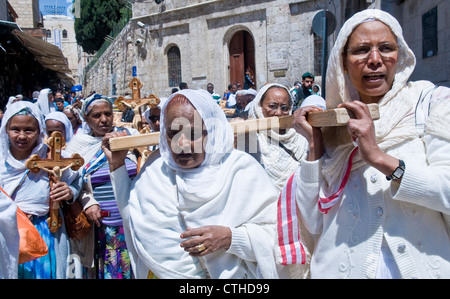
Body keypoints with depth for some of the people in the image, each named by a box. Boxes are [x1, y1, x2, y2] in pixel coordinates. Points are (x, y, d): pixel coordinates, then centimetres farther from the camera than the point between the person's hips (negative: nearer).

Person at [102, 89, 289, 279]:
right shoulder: (157, 166, 3)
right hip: (160, 272, 3)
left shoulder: (241, 168, -10)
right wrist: (117, 165, 8)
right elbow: (132, 213, 14)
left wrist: (230, 237, -25)